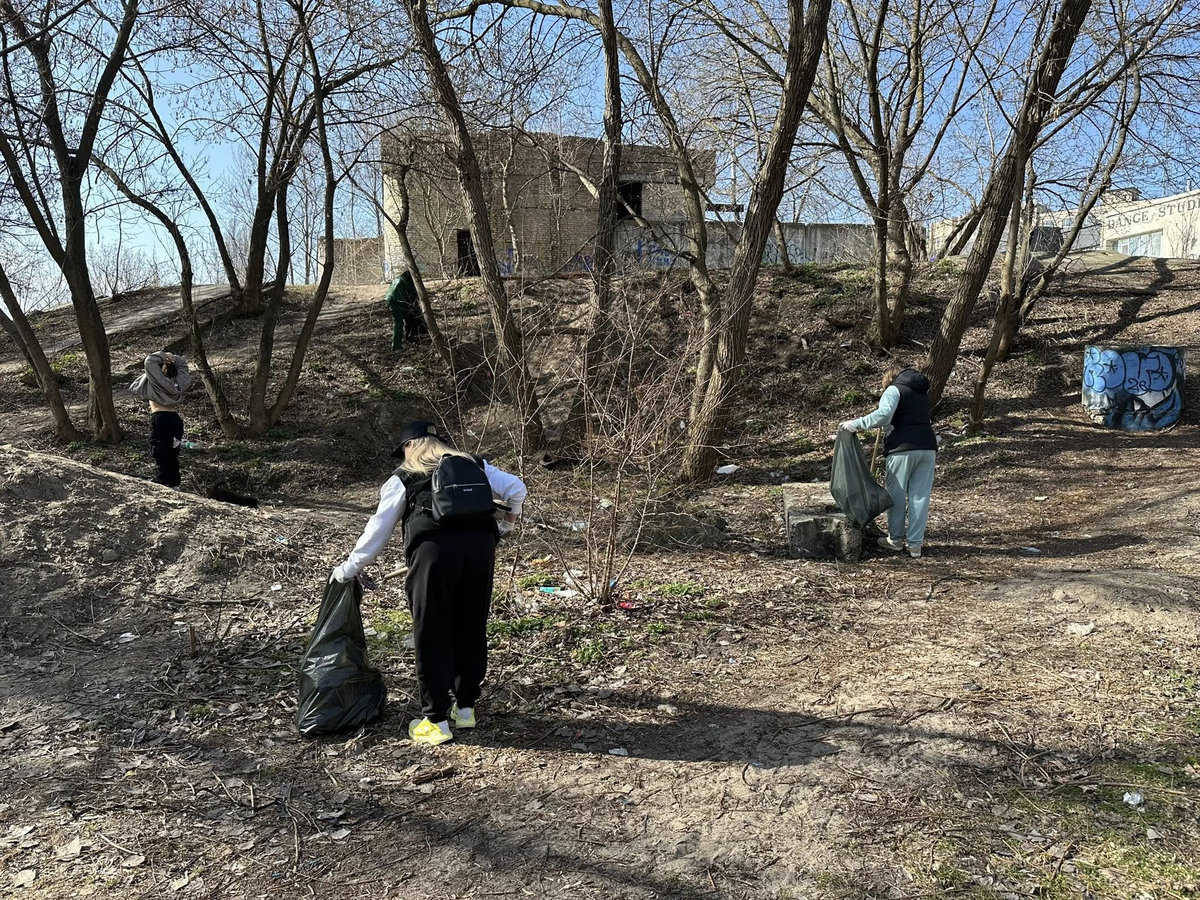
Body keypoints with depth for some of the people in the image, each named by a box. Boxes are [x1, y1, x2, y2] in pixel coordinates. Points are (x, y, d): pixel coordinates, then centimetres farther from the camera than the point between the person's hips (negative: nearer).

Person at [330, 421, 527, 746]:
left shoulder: (402, 478, 18)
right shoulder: (474, 465, 25)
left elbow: (378, 530, 19)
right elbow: (516, 489, 17)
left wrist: (348, 568, 30)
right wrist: (504, 526, 33)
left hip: (433, 550, -3)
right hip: (480, 546, 3)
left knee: (431, 636, 7)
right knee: (471, 630, 16)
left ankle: (436, 720, 11)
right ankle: (466, 707, 27)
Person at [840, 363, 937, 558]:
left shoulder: (894, 390, -1)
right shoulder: (923, 392, 23)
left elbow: (884, 414, -18)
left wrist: (857, 424, -17)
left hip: (903, 448, -6)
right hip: (928, 447, 6)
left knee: (896, 494, 7)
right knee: (920, 496, 5)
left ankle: (895, 539, 16)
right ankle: (915, 544, 7)